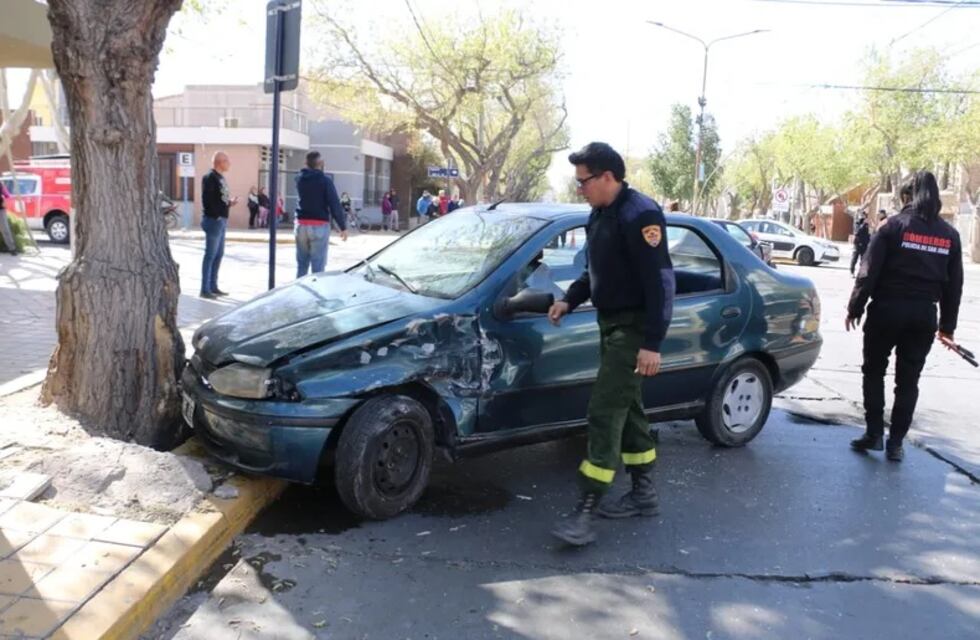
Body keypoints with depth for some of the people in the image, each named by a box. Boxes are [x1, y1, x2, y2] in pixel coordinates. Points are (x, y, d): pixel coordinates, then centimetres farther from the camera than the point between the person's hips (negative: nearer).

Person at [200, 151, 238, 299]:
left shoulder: (221, 178, 17)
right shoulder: (210, 178, -12)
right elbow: (208, 200, -20)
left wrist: (230, 202, 3)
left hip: (222, 220, 10)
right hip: (214, 220, -10)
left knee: (219, 254, 14)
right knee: (210, 255, -6)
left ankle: (213, 286, 22)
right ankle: (205, 289, 0)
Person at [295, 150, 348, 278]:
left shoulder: (300, 178, 7)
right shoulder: (325, 180, -9)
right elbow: (335, 205, -12)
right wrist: (343, 227, -7)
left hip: (301, 224, 5)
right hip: (319, 226, -5)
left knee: (301, 265, 12)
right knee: (318, 266, -2)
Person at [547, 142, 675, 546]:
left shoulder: (640, 214, -19)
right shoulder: (599, 214, 11)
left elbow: (660, 282, -23)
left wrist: (652, 343, -25)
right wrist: (569, 300, 9)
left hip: (633, 329, -10)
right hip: (611, 325, 10)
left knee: (605, 413, -12)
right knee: (626, 409, 16)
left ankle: (585, 512, -8)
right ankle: (644, 493, 29)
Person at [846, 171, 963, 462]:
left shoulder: (895, 225, -6)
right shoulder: (950, 234, 7)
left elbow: (869, 272, -10)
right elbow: (954, 285, 9)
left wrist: (855, 307, -3)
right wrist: (948, 324, 16)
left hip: (888, 308, -3)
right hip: (924, 314, 3)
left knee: (874, 371, 12)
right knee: (908, 380, 9)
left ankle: (874, 433, 9)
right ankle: (896, 442, 11)